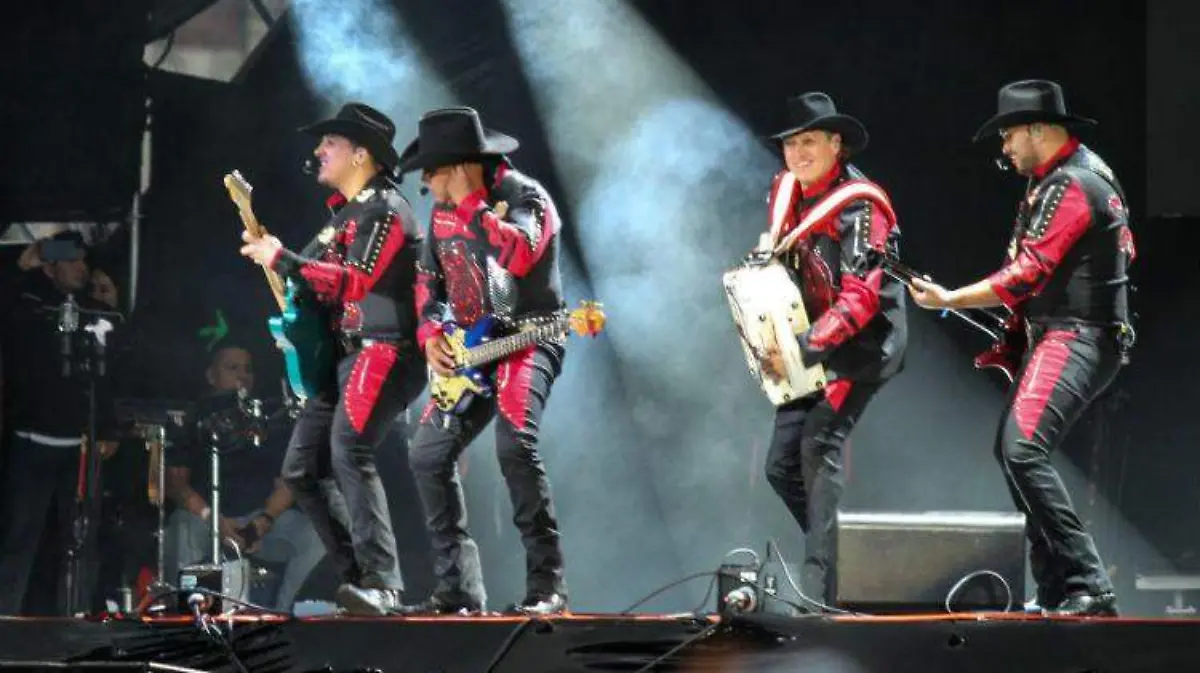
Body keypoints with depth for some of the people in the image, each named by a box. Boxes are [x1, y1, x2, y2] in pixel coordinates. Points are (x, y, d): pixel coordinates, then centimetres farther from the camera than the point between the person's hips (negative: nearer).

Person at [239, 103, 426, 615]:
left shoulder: (384, 210, -10)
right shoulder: (345, 212, 20)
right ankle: (360, 575, 6)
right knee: (302, 469, 5)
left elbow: (355, 281, -22)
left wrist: (282, 260, -18)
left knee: (348, 452, -27)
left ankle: (382, 585, -31)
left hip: (383, 351, -11)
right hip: (341, 355, 11)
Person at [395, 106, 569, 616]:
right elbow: (428, 278, 21)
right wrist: (431, 334, 4)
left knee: (514, 445, -28)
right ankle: (459, 588, 7)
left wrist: (470, 203, -27)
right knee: (428, 454, 2)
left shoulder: (524, 196, -12)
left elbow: (519, 255, -32)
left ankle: (547, 586, -24)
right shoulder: (443, 211, 10)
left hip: (527, 340, -8)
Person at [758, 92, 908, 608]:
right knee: (782, 464, 4)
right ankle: (835, 561, 16)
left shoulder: (858, 206, -18)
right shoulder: (786, 191, 6)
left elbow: (860, 298, -25)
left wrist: (805, 348, -32)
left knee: (819, 445, -23)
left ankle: (820, 588, -27)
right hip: (810, 350, 9)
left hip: (862, 344, -9)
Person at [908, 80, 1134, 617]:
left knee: (1023, 451, -23)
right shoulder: (1083, 170, 17)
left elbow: (1026, 275, -22)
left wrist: (949, 300, -14)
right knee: (1012, 450, 15)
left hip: (1075, 339, -11)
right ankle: (1056, 588, 15)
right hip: (1059, 335, 11)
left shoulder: (1069, 186, -16)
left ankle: (1088, 587, -26)